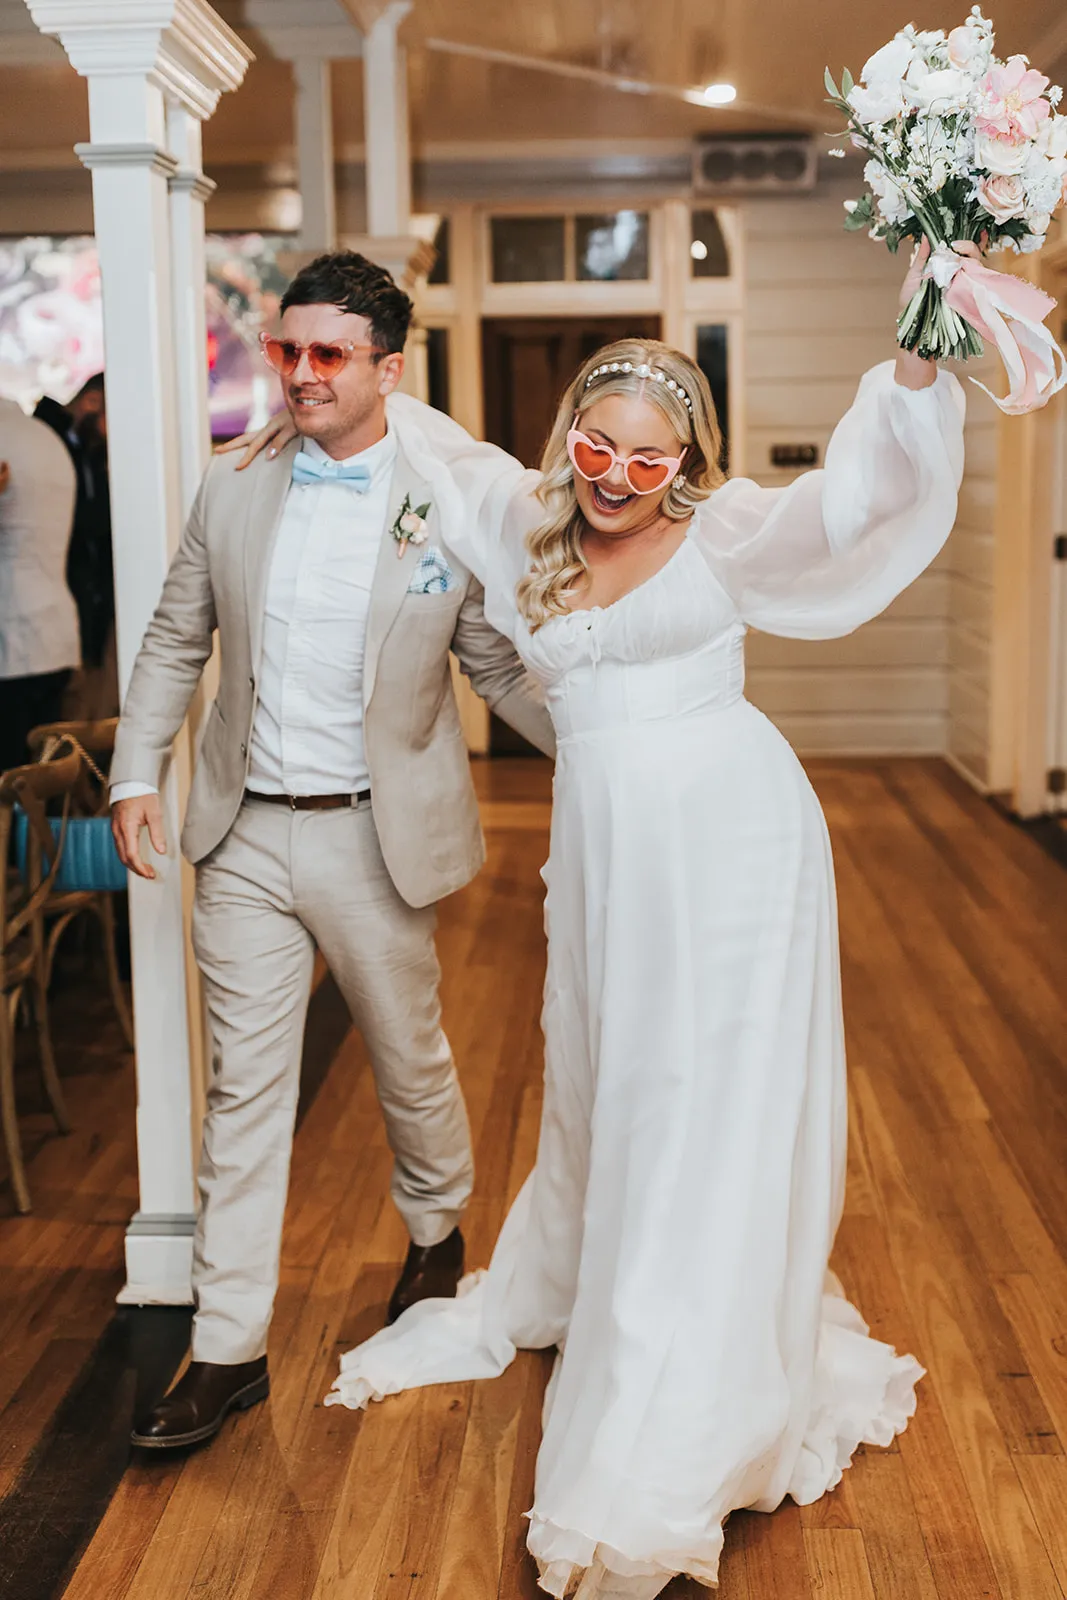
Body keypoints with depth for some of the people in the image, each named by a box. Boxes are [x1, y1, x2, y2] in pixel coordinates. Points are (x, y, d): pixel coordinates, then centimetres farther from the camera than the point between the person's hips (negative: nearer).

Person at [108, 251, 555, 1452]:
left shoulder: (453, 509, -8)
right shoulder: (232, 490, 1)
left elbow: (501, 668, -1)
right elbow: (174, 642, 10)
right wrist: (135, 775, 3)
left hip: (373, 837, -2)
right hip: (243, 833, 2)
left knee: (410, 1060, 16)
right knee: (244, 1090, 7)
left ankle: (436, 1232, 46)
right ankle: (228, 1349, 17)